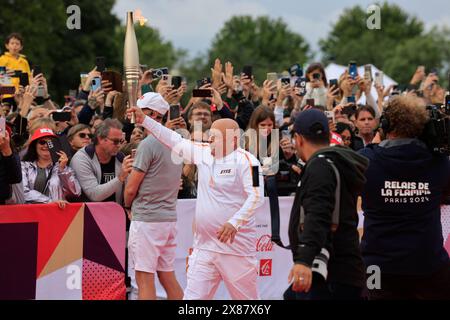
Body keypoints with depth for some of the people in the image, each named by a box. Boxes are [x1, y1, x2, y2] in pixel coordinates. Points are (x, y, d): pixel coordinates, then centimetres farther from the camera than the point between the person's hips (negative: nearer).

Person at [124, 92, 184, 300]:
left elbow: (131, 188, -11)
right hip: (169, 218, 8)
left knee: (144, 278, -5)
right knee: (167, 276, 13)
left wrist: (128, 206, 10)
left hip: (146, 219, -8)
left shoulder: (148, 144, -14)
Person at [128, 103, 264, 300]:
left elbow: (256, 196, -19)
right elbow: (175, 141, 17)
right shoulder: (204, 153, 10)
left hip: (236, 246, -6)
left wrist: (234, 222, -29)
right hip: (204, 246, 6)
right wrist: (144, 120, 14)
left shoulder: (245, 160, -11)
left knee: (245, 297, 3)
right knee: (194, 297, 1)